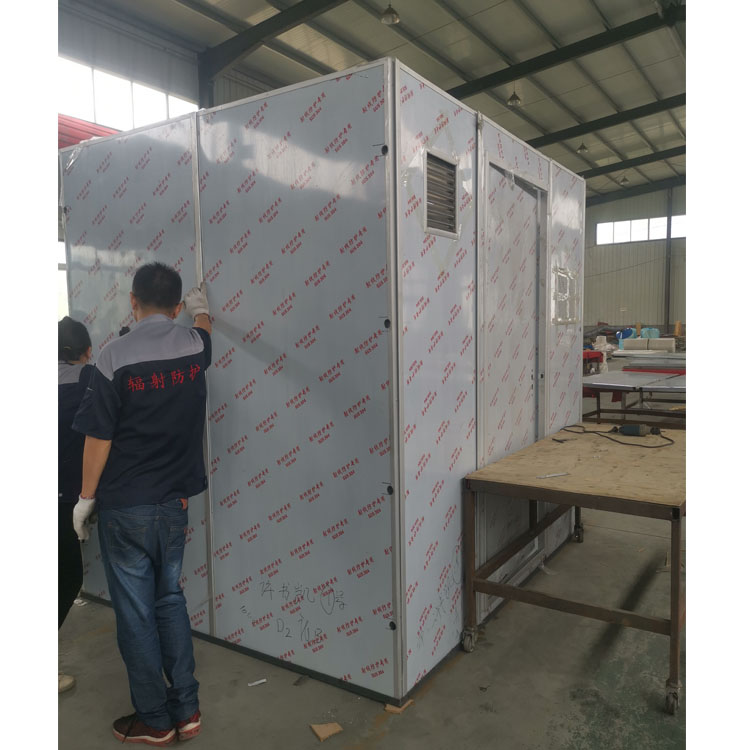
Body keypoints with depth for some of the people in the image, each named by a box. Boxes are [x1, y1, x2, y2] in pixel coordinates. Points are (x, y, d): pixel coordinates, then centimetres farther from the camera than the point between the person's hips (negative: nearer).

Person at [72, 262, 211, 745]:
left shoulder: (115, 356, -14)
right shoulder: (194, 347, -2)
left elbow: (99, 437, -12)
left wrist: (87, 497, 1)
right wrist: (201, 307, 45)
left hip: (125, 507, -4)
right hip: (175, 501, 5)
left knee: (135, 611, 9)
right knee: (170, 599, 18)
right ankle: (186, 710, 26)